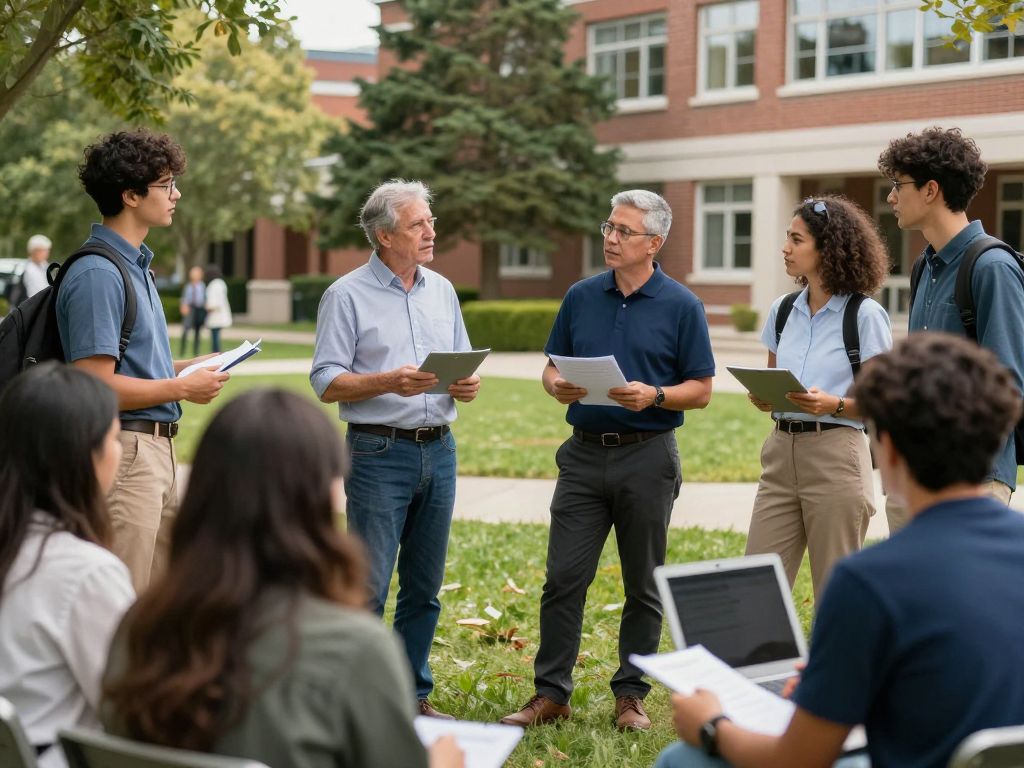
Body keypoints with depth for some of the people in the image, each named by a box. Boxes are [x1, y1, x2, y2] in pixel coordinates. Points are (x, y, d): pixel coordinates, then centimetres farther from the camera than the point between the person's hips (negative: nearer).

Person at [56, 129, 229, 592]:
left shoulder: (135, 264, 14)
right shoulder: (97, 275, -17)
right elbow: (96, 387, -22)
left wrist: (183, 368, 9)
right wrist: (183, 388, -13)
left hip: (156, 449, 10)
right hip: (122, 450, -10)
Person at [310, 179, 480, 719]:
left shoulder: (442, 291, 14)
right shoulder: (347, 296, -4)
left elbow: (462, 365, 19)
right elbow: (327, 383, -9)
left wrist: (468, 384, -4)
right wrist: (389, 382, -22)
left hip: (439, 450, 6)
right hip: (380, 453, -6)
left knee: (424, 587, 11)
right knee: (367, 587, -6)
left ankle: (414, 696, 20)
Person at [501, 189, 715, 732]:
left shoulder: (681, 306, -2)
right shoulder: (581, 297, 8)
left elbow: (700, 390, -2)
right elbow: (552, 367, 14)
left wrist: (653, 396, -19)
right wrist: (557, 386, -9)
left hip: (647, 457, -3)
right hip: (585, 453, 3)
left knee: (643, 586, 6)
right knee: (563, 577, 0)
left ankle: (630, 695, 17)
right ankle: (550, 693, 7)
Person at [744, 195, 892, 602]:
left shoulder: (865, 315, -7)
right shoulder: (783, 310, 11)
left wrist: (833, 405, -21)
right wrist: (763, 398, -2)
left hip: (835, 457, -6)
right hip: (781, 450, 6)